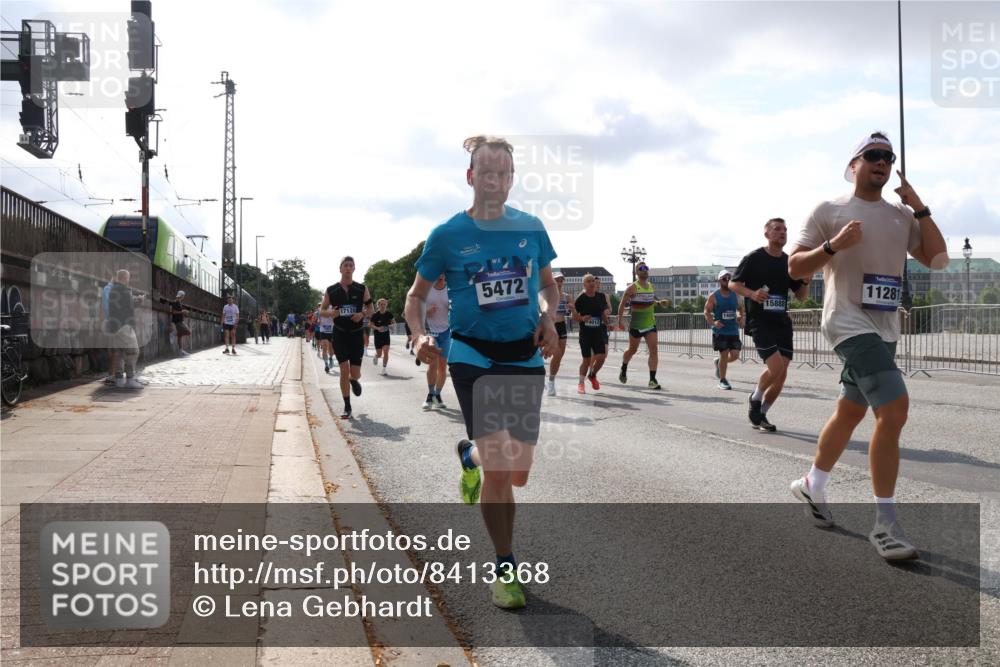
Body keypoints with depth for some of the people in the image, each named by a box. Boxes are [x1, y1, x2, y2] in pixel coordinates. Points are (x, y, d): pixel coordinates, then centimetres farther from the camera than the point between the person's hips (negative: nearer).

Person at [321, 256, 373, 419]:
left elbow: (370, 308, 7)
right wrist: (331, 313, -15)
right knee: (344, 370, -9)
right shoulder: (331, 290, 0)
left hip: (356, 334, 1)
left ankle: (354, 380, 40)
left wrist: (362, 314, -14)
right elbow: (322, 310, 7)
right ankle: (347, 407, 2)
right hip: (339, 334, -1)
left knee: (355, 374, -1)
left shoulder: (361, 289, 0)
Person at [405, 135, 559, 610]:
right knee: (498, 468, -12)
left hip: (525, 357, 3)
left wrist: (547, 317, -4)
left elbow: (548, 284, 17)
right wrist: (420, 336, -14)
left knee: (519, 473, 8)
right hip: (473, 357, -3)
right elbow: (416, 295, 5)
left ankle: (470, 455, 43)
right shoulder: (448, 235, -5)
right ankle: (505, 570, 7)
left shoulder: (531, 227, 2)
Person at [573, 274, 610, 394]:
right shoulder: (580, 299, -6)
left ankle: (592, 375, 22)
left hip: (599, 332, 3)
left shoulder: (601, 297, 3)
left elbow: (608, 310, 15)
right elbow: (574, 317, -2)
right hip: (585, 333, -3)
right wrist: (582, 318, -22)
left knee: (601, 356, -8)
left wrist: (606, 313, -7)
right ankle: (581, 383, 19)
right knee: (587, 359, 0)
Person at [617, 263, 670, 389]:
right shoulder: (633, 288, -10)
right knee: (632, 350, 12)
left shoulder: (651, 286, 10)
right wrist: (620, 319, -16)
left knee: (654, 350, -9)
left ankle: (652, 380, -8)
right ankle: (623, 370, 41)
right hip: (636, 325, -5)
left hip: (650, 324, 5)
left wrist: (660, 302, 6)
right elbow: (623, 304, -8)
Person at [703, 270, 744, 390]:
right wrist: (713, 322, -21)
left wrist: (741, 319, 2)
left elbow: (740, 308, 21)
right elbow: (707, 311, -4)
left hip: (733, 330, 4)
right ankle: (722, 381, 9)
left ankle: (719, 363, 31)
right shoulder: (713, 296, -3)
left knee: (735, 355, -1)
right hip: (720, 331, -4)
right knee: (724, 354, -5)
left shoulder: (735, 295, 8)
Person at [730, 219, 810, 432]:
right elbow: (733, 284, -1)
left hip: (782, 321, 6)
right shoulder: (754, 258, -3)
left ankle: (760, 415, 18)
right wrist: (751, 293, -19)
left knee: (781, 374, 1)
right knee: (775, 366, -19)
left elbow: (801, 296, 15)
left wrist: (806, 281, -6)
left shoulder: (789, 262, 12)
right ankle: (755, 399, 9)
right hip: (759, 320, -6)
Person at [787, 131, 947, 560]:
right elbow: (794, 267, -3)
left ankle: (812, 485, 36)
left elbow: (938, 260, 5)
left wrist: (919, 208, 0)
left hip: (886, 330, 7)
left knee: (851, 412, 16)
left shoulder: (903, 216, 14)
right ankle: (885, 524, -12)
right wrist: (834, 245, -19)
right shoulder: (829, 211, -1)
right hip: (849, 324, -7)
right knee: (894, 410, -20)